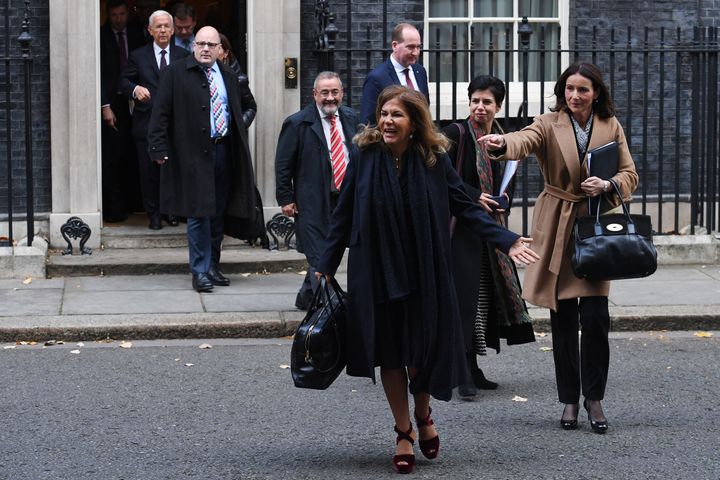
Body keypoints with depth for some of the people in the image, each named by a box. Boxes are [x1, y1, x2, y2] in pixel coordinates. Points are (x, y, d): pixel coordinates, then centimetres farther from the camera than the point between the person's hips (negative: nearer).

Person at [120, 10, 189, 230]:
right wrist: (135, 89, -16)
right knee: (149, 171, 1)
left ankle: (172, 212, 19)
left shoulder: (183, 56, 9)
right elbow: (124, 81, 5)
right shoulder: (138, 56, 5)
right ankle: (153, 214, 11)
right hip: (147, 123, -1)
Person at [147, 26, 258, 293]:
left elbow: (238, 116, 20)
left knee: (218, 214, 10)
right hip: (194, 153, -5)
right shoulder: (175, 74, -2)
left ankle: (212, 267, 20)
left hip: (223, 150, 5)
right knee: (199, 213, -6)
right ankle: (200, 271, -1)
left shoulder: (229, 77, 14)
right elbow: (161, 113, -5)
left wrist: (241, 149, 15)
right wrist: (159, 149, -13)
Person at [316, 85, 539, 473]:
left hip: (424, 272, 0)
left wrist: (507, 241, -8)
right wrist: (325, 268, 1)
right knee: (389, 351, 6)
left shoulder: (433, 159, -6)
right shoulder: (364, 157, -6)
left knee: (424, 347, 4)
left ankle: (423, 415, 33)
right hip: (377, 271, 0)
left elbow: (465, 208, -1)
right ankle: (403, 433, 22)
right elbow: (343, 216, 0)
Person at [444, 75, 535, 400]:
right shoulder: (457, 134, -6)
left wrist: (502, 198, 2)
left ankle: (472, 368, 16)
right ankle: (465, 375, -14)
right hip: (462, 225, -7)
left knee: (488, 295, 8)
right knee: (465, 293, -12)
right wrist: (475, 197, -16)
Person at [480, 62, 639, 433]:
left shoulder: (611, 127, 4)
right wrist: (502, 144, -47)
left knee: (595, 317, -8)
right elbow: (525, 140, -24)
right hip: (556, 230, 0)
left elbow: (630, 176, 9)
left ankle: (594, 399, 6)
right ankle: (569, 400, 15)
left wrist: (607, 185, -13)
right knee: (562, 319, 3)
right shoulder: (549, 124, -3)